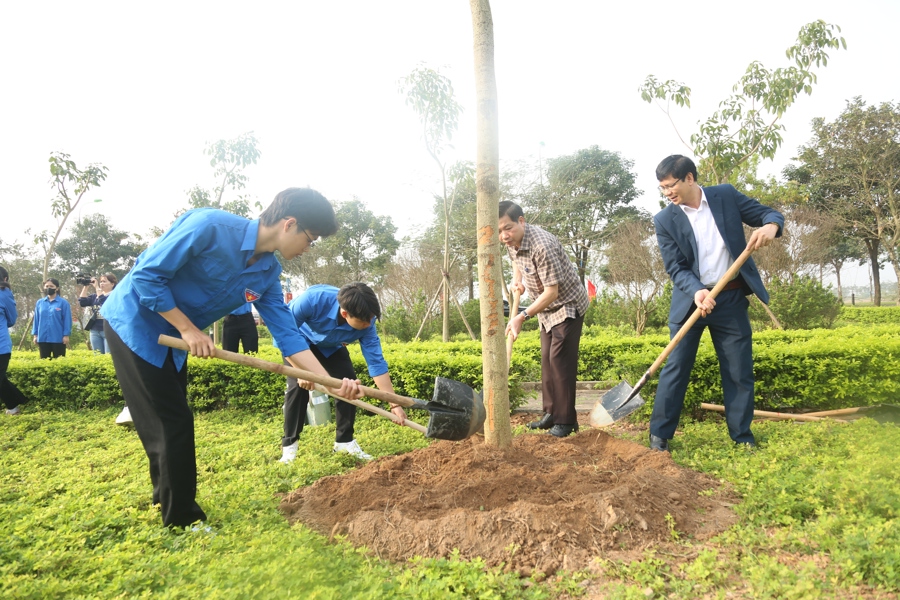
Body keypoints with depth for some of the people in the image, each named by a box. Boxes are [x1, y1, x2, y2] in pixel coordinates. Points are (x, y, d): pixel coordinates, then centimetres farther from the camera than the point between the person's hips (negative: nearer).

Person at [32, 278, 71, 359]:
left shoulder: (63, 302, -3)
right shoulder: (39, 303, 9)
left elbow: (67, 320, -5)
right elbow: (36, 320, 12)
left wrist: (66, 335, -9)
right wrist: (35, 334, 8)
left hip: (58, 338, -4)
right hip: (43, 338, 4)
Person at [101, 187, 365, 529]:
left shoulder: (268, 273, -6)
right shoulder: (209, 226, -27)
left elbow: (287, 334, -7)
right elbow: (147, 275, -24)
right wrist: (188, 329, -22)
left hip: (171, 340, 7)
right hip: (133, 324, -7)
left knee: (172, 425, 17)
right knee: (173, 424, -5)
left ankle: (169, 500, 37)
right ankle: (183, 521, 10)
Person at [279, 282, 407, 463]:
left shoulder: (366, 325, -32)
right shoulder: (313, 299, -43)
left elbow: (376, 363, -26)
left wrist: (395, 404, -29)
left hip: (331, 345, 3)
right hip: (298, 338, -3)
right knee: (298, 385, -19)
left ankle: (344, 440, 5)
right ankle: (289, 444, -4)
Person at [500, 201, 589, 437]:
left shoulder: (542, 246, -33)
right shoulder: (511, 242, -6)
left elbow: (552, 292, -31)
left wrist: (523, 316, -32)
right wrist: (517, 279, 0)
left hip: (568, 305, -9)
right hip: (547, 308, 9)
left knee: (560, 360, -12)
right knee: (547, 360, 11)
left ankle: (565, 420, -4)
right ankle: (552, 414, 20)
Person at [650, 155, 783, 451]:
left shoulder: (726, 195, 0)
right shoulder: (665, 220, -4)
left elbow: (768, 213, 5)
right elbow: (676, 268, -9)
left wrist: (771, 225, -20)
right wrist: (697, 292, -28)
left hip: (731, 299, 1)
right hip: (690, 301, -1)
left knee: (739, 370, 7)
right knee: (675, 368, -1)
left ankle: (742, 437, 20)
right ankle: (659, 435, 8)